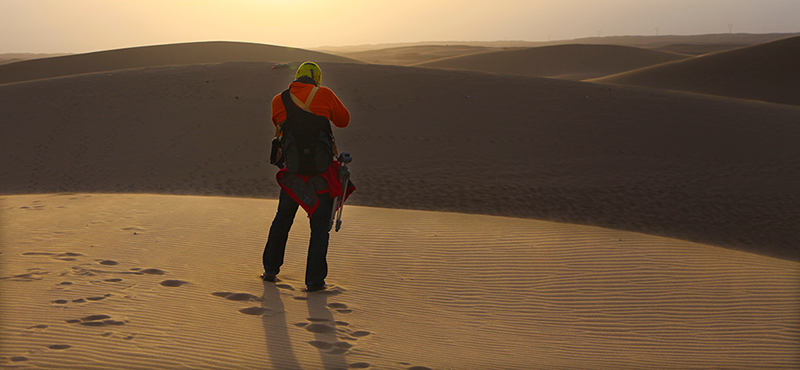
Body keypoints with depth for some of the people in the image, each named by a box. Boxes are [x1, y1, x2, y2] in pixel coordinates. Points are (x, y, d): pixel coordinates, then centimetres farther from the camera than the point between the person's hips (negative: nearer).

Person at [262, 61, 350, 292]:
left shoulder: (279, 101, 4)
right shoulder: (324, 95, -3)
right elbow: (344, 121, 11)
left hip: (292, 170, 3)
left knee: (283, 217, 20)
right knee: (320, 224, 4)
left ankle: (270, 269, 28)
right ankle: (315, 280, 3)